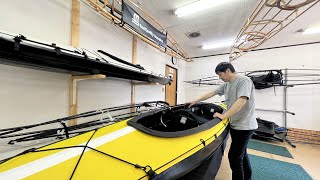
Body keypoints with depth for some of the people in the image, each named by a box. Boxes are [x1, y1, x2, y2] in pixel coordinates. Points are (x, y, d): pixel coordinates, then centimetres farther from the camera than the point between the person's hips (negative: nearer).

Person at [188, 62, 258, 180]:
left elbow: (242, 101, -28)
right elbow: (212, 93, 12)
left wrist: (224, 115, -28)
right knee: (241, 153, 23)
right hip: (235, 124, 9)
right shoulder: (226, 85, 8)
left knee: (234, 156, -3)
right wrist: (196, 101, 12)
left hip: (245, 126, -8)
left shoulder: (244, 81, -16)